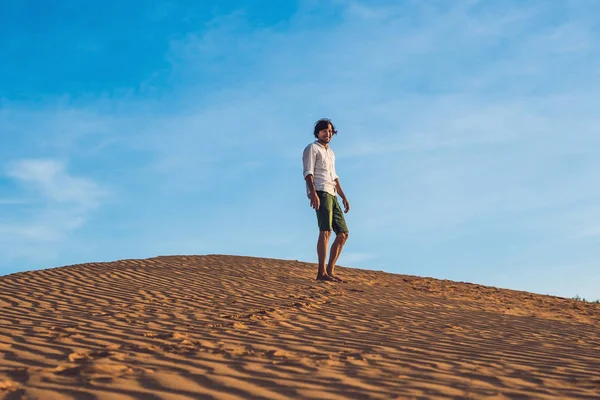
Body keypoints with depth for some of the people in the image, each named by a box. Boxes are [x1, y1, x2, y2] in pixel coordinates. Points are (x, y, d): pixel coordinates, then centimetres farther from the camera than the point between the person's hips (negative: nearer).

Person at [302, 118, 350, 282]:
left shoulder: (330, 153, 29)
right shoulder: (312, 148, 3)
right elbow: (308, 172, -9)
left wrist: (344, 197, 22)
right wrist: (313, 193, -23)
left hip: (332, 195, 9)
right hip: (320, 193, -9)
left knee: (343, 233, 5)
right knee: (325, 231, -22)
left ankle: (330, 271, 6)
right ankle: (321, 272, -28)